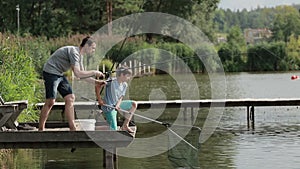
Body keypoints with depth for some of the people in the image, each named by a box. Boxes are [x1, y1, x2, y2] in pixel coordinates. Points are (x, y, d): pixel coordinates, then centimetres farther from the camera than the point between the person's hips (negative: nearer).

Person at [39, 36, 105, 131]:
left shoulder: (80, 55, 10)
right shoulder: (74, 52, -21)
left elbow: (82, 74, 15)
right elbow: (77, 74, -29)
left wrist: (95, 82, 3)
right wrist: (94, 73, -20)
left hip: (59, 75, 10)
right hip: (51, 72, -10)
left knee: (70, 98, 2)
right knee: (50, 102, -12)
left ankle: (72, 129, 4)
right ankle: (40, 129, -4)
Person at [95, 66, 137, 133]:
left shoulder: (124, 85, 1)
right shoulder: (112, 82, -21)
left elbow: (121, 98, 1)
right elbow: (98, 86, -18)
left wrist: (117, 106, -19)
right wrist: (99, 99, -19)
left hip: (116, 105, 7)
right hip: (109, 107, -7)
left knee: (134, 104, 1)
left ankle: (125, 125, 6)